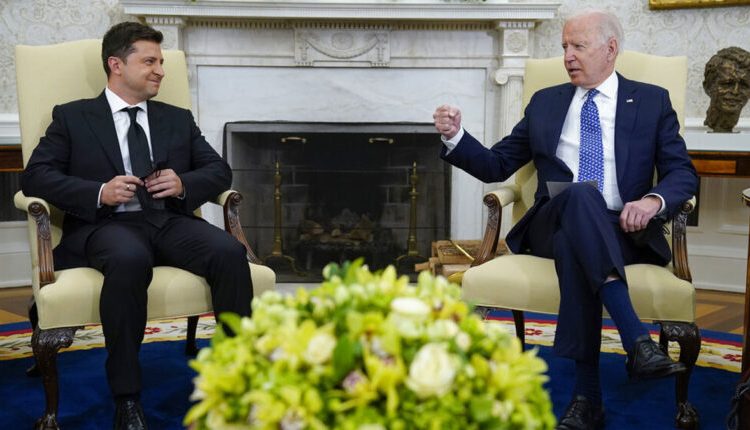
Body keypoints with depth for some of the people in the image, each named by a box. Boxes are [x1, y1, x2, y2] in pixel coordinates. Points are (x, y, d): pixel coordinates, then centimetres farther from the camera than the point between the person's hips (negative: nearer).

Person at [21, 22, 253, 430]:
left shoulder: (178, 119, 23)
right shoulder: (72, 117, 14)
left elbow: (220, 170, 19)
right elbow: (35, 175, 4)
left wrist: (184, 184, -3)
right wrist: (99, 192, -13)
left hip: (171, 221, 3)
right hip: (106, 224, -3)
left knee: (230, 253, -29)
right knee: (129, 259, -39)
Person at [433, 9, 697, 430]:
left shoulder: (652, 101, 13)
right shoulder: (545, 102, 18)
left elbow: (683, 173, 6)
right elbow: (496, 165, 17)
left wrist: (654, 201, -17)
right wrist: (455, 136, -1)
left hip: (624, 232, -1)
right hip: (554, 226, 1)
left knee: (573, 247, -38)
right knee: (580, 194, -36)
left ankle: (587, 396, -37)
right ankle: (637, 340, -45)